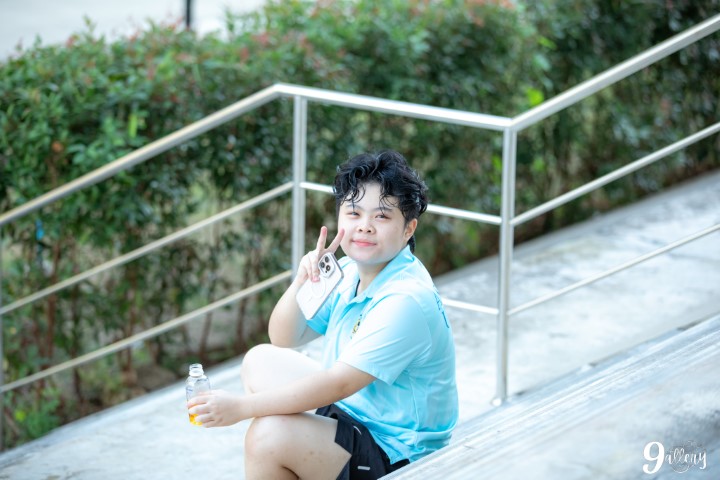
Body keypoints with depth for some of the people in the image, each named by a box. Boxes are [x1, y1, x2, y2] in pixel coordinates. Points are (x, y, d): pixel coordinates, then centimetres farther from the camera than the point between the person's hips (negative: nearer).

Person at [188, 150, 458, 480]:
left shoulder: (405, 301, -27)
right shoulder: (350, 272, 1)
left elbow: (339, 383, -29)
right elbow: (283, 340, 9)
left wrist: (241, 406, -26)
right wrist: (301, 282, -12)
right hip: (353, 411, 10)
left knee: (269, 434, -26)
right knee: (261, 360, 16)